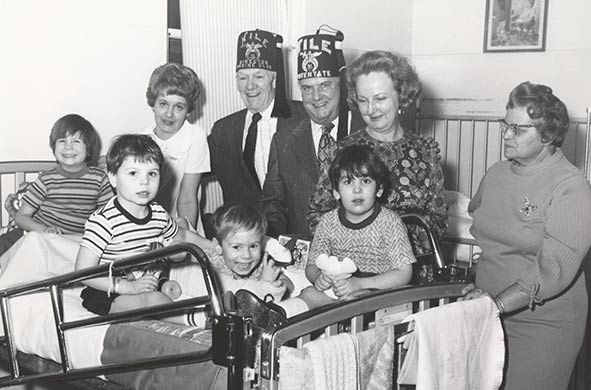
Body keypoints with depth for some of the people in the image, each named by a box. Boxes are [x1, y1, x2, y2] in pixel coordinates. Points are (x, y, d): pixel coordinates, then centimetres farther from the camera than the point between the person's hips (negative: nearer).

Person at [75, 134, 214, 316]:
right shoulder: (103, 221, -23)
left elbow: (183, 236, 22)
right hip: (106, 294, -8)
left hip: (144, 287, 8)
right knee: (154, 299, -28)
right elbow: (83, 271, -24)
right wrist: (128, 286, -29)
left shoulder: (158, 214, 0)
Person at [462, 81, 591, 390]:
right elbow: (474, 222, 21)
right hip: (488, 316, 6)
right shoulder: (496, 173, 7)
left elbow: (555, 269, -21)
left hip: (541, 326, -5)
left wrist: (499, 303, -24)